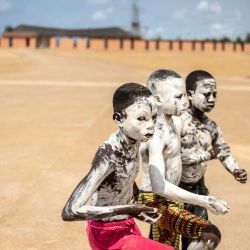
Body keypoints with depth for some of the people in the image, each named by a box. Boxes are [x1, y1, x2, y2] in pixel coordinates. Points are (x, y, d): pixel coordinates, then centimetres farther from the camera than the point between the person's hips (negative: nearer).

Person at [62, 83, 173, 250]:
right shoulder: (108, 154, -32)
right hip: (109, 235, -8)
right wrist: (128, 210, -34)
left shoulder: (134, 140, -9)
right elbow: (70, 211, -37)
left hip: (125, 226, 8)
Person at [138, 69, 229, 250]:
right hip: (157, 203, -10)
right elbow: (158, 186, -36)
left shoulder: (169, 124, 4)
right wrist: (203, 201, -40)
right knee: (211, 235, -25)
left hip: (170, 201, 10)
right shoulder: (156, 134, -25)